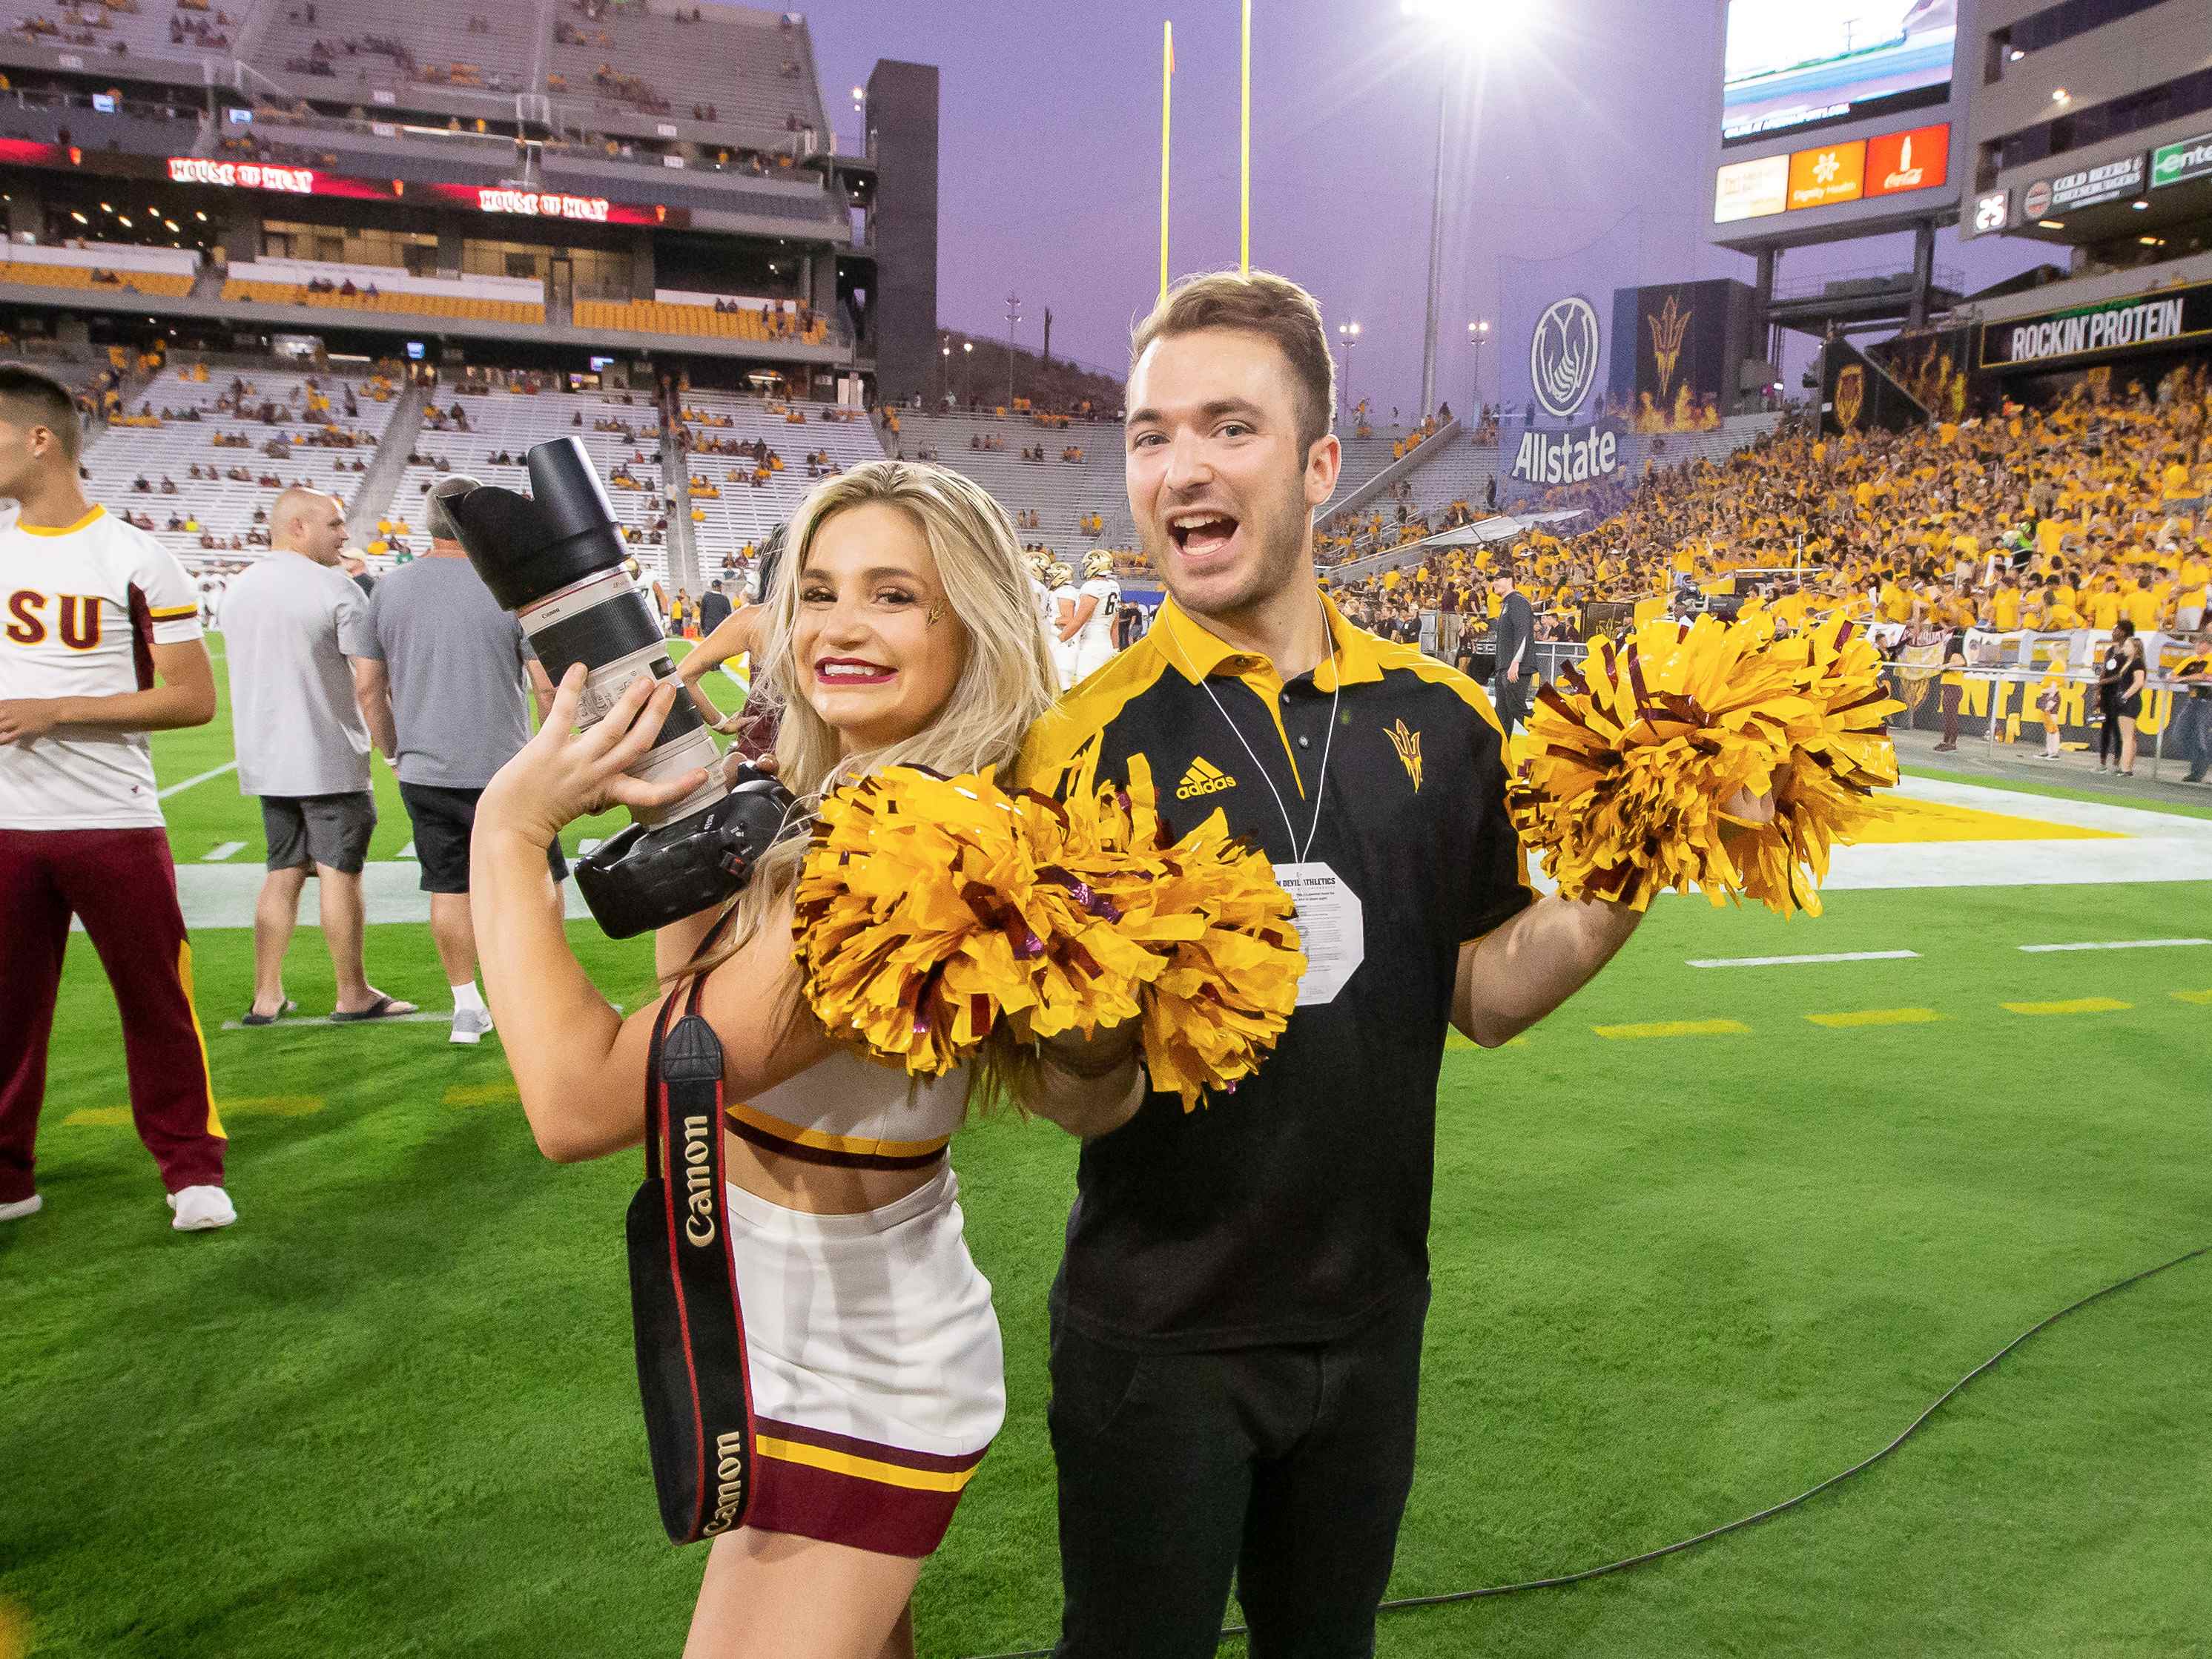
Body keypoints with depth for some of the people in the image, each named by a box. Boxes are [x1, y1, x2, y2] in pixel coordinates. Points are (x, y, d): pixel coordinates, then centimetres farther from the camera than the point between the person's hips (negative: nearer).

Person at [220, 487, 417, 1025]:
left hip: (264, 759, 7)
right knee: (339, 873, 1)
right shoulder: (336, 588, -13)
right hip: (330, 759, -7)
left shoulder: (238, 589, 11)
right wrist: (395, 752, -7)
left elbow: (252, 674, 18)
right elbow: (367, 687, -15)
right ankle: (353, 995, 9)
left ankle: (266, 997, 15)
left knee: (283, 873, 13)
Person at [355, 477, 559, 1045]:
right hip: (503, 770, -4)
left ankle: (467, 1008, 19)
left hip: (423, 773, 4)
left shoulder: (389, 589, 3)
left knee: (449, 890, 12)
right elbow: (549, 685, -10)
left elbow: (369, 688, 8)